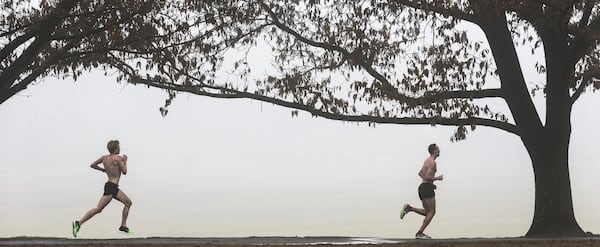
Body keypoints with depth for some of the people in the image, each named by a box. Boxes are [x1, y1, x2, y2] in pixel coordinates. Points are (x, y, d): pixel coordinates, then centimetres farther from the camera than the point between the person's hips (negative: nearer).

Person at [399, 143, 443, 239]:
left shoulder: (427, 160, 19)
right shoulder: (432, 162, -12)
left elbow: (420, 173, 30)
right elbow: (427, 177, -21)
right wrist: (437, 178, -6)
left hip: (422, 187, 9)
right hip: (427, 187, -9)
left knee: (427, 212, 15)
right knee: (431, 212, -6)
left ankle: (409, 208, 0)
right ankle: (419, 233, -11)